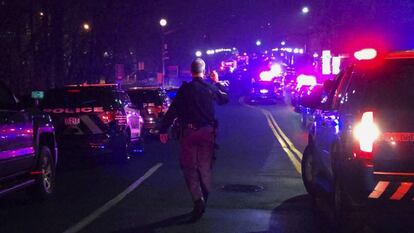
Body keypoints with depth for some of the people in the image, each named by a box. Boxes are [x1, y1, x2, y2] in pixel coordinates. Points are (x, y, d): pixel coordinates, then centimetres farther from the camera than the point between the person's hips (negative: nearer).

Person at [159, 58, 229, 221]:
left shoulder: (185, 89, -7)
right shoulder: (211, 88, 1)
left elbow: (173, 110, -9)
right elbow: (225, 98, 20)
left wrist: (163, 130, -4)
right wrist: (218, 82, 30)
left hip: (189, 131, -3)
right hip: (207, 131, 3)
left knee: (189, 167, 3)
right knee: (205, 167, 13)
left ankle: (198, 199, -16)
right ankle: (203, 201, 19)